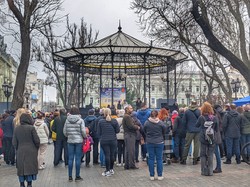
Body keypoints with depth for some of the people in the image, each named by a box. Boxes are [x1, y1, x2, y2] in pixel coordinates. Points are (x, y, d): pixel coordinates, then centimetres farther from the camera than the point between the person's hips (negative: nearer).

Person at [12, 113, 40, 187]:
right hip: (31, 152, -3)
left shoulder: (16, 129, 1)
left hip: (20, 152, 3)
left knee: (21, 169, 11)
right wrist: (36, 149, 8)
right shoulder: (31, 128, -10)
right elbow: (37, 140, -9)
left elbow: (14, 142, 4)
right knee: (30, 168, 5)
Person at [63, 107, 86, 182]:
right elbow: (83, 131, -9)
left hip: (70, 141, 3)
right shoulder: (80, 120, -7)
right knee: (78, 159, 4)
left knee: (70, 159, 8)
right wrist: (85, 137, 10)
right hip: (79, 141, -2)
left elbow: (64, 132, 4)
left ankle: (70, 176, 13)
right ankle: (77, 176, 10)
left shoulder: (67, 120, 1)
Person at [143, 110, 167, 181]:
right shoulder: (160, 123, -10)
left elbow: (144, 131, 4)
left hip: (150, 143, 1)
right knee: (159, 159, 7)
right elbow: (164, 131, 2)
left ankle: (152, 176, 11)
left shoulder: (146, 122, -8)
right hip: (159, 142, -1)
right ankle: (160, 175, 10)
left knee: (151, 158, 8)